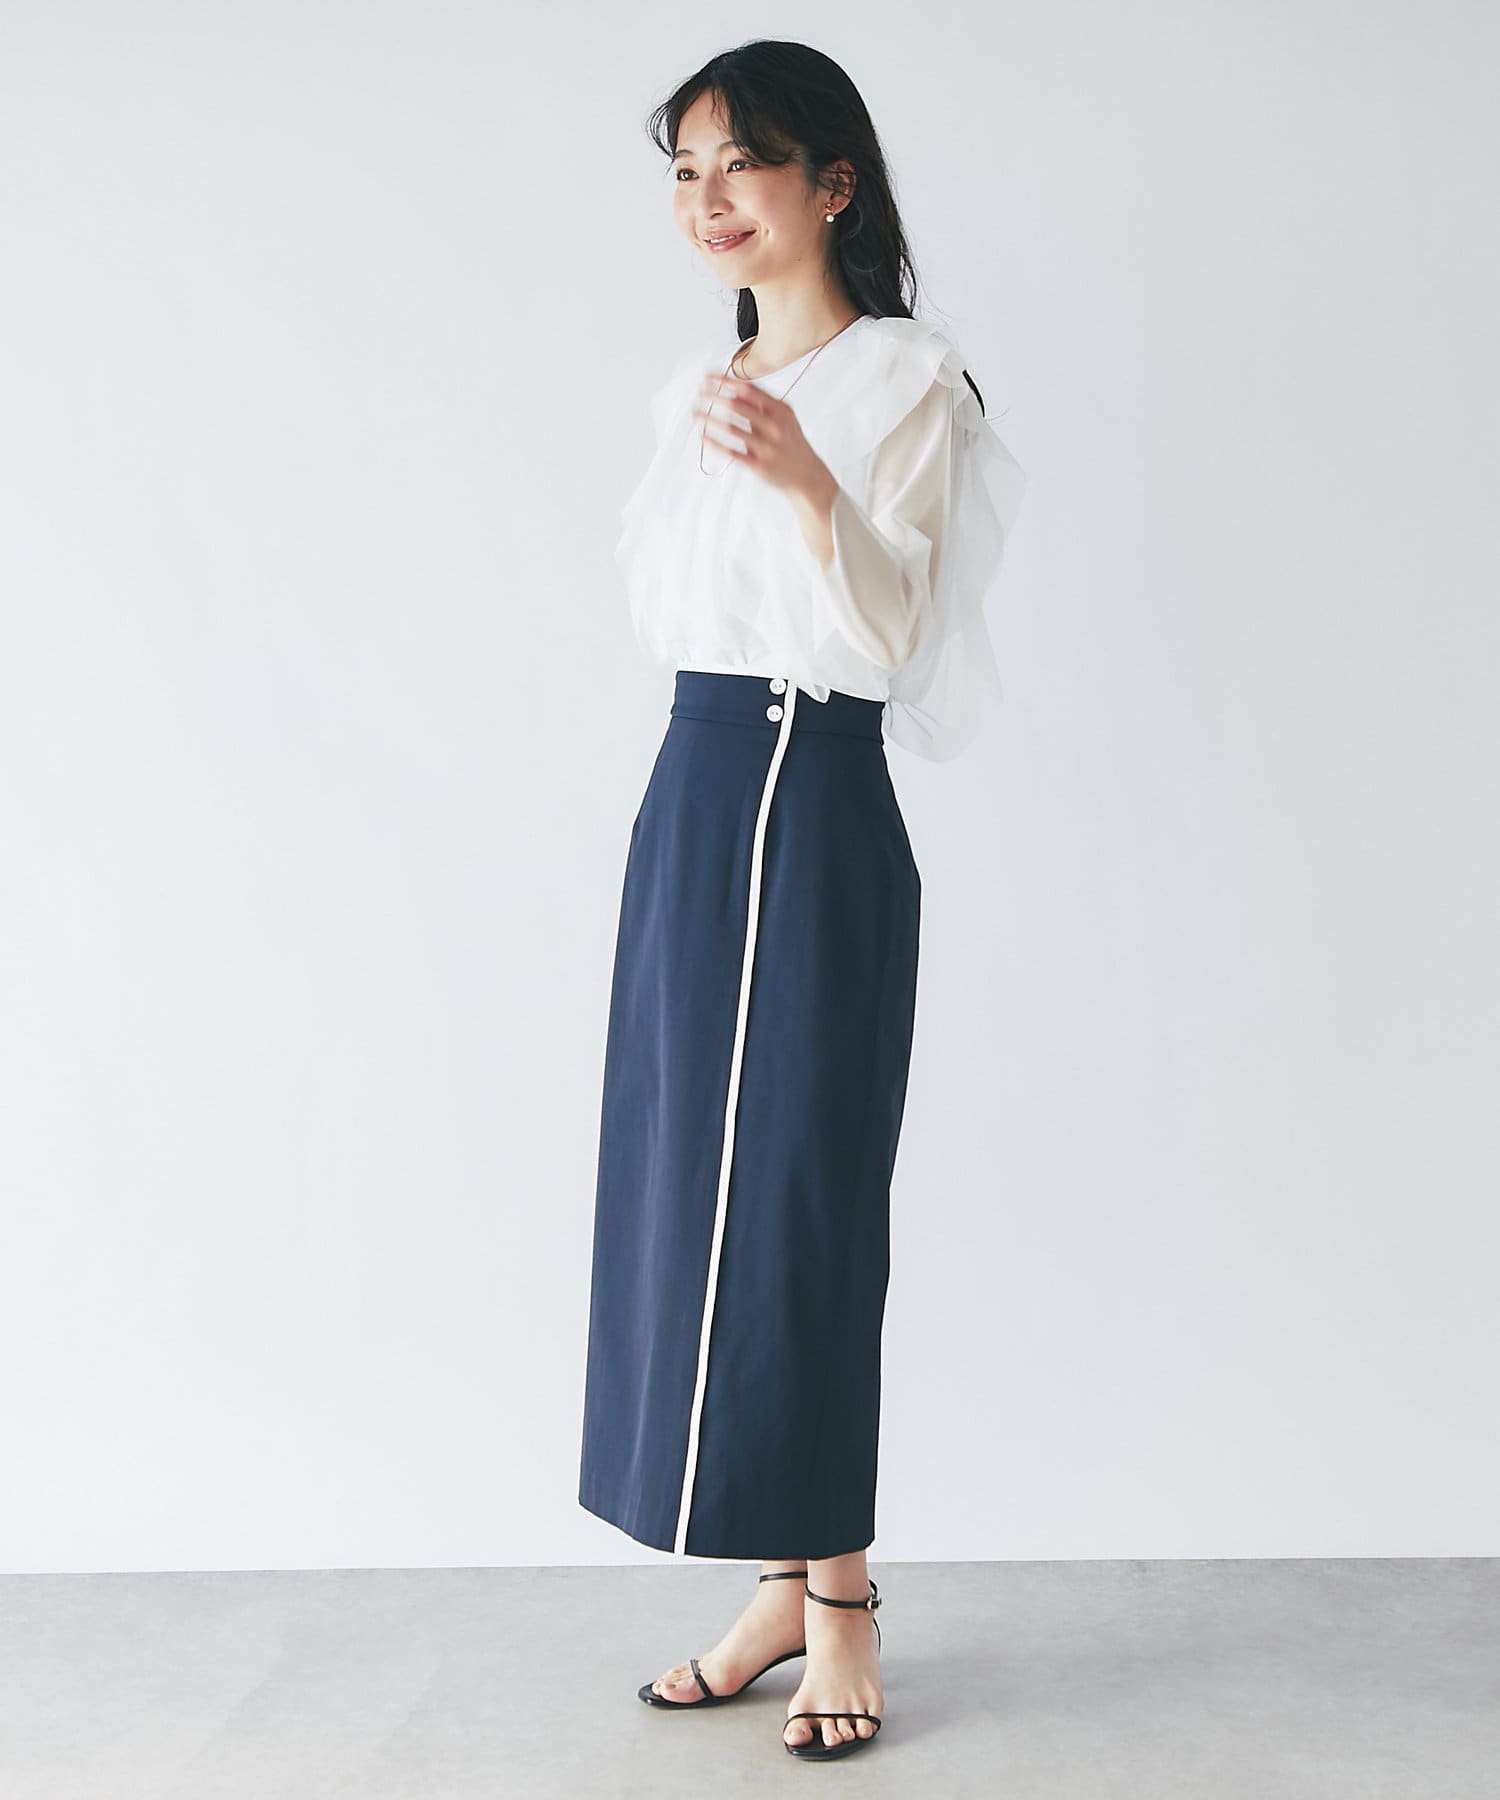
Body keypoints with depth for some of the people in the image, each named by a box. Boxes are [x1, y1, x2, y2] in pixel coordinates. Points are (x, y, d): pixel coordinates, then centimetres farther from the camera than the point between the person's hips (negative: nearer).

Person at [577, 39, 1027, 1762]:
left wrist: (806, 481, -30)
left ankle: (843, 1596, 9)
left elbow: (890, 638, -17)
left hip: (815, 812, -8)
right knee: (687, 1187, 7)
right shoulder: (697, 387, 15)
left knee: (799, 1198, -5)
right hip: (687, 795, 8)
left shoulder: (904, 379, -6)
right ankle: (788, 1575, 18)